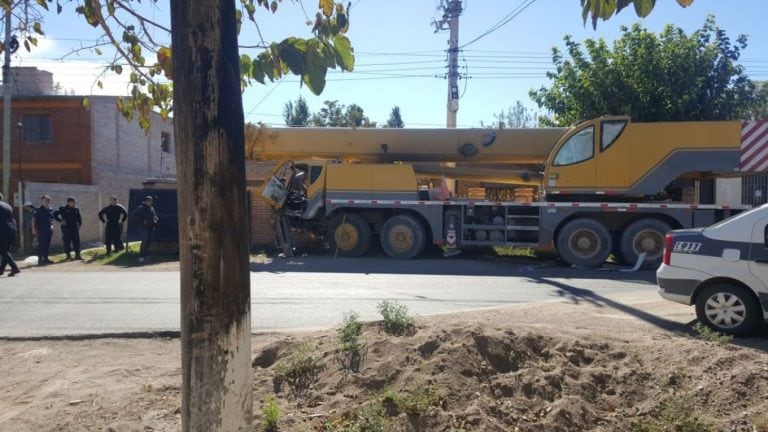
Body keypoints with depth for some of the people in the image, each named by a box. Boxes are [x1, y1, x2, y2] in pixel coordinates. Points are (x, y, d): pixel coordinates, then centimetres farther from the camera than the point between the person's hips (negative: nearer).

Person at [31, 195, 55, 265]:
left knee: (47, 245, 10)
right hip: (41, 230, -6)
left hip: (49, 229, 6)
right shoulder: (38, 210, -6)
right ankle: (40, 260, -3)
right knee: (41, 245, -6)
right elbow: (34, 219, -11)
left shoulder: (50, 210, 13)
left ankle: (45, 258, 18)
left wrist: (51, 225, 11)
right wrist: (34, 228, -18)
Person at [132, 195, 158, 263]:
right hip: (144, 227, -7)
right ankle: (141, 257, -7)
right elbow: (134, 216, -12)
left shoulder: (152, 208, 15)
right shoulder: (140, 208, -6)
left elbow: (155, 215, 32)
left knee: (149, 241, 9)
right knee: (144, 242, -11)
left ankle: (146, 255, 18)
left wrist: (156, 220, 11)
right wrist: (141, 222, -16)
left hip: (151, 227, 7)